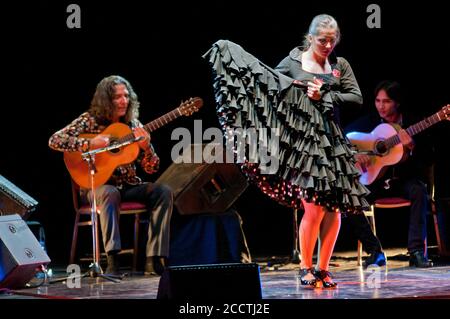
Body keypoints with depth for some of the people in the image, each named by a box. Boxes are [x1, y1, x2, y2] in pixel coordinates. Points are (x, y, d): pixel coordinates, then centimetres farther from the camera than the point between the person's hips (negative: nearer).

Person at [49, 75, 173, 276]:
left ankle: (154, 260, -25)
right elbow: (54, 141, -15)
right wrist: (90, 144, -23)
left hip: (128, 186, 4)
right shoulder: (90, 120, -3)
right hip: (97, 185, -4)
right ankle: (112, 260, -41)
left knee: (163, 192, -20)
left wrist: (146, 148, -16)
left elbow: (151, 169, 6)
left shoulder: (133, 124, 7)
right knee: (110, 193, -38)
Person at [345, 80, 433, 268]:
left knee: (419, 191, -35)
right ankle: (374, 250, -12)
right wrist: (355, 153, -13)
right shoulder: (369, 122, 4)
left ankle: (417, 251, -32)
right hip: (374, 179, 2)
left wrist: (412, 147, -28)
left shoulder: (411, 123, -3)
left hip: (404, 179, -2)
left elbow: (427, 160, -8)